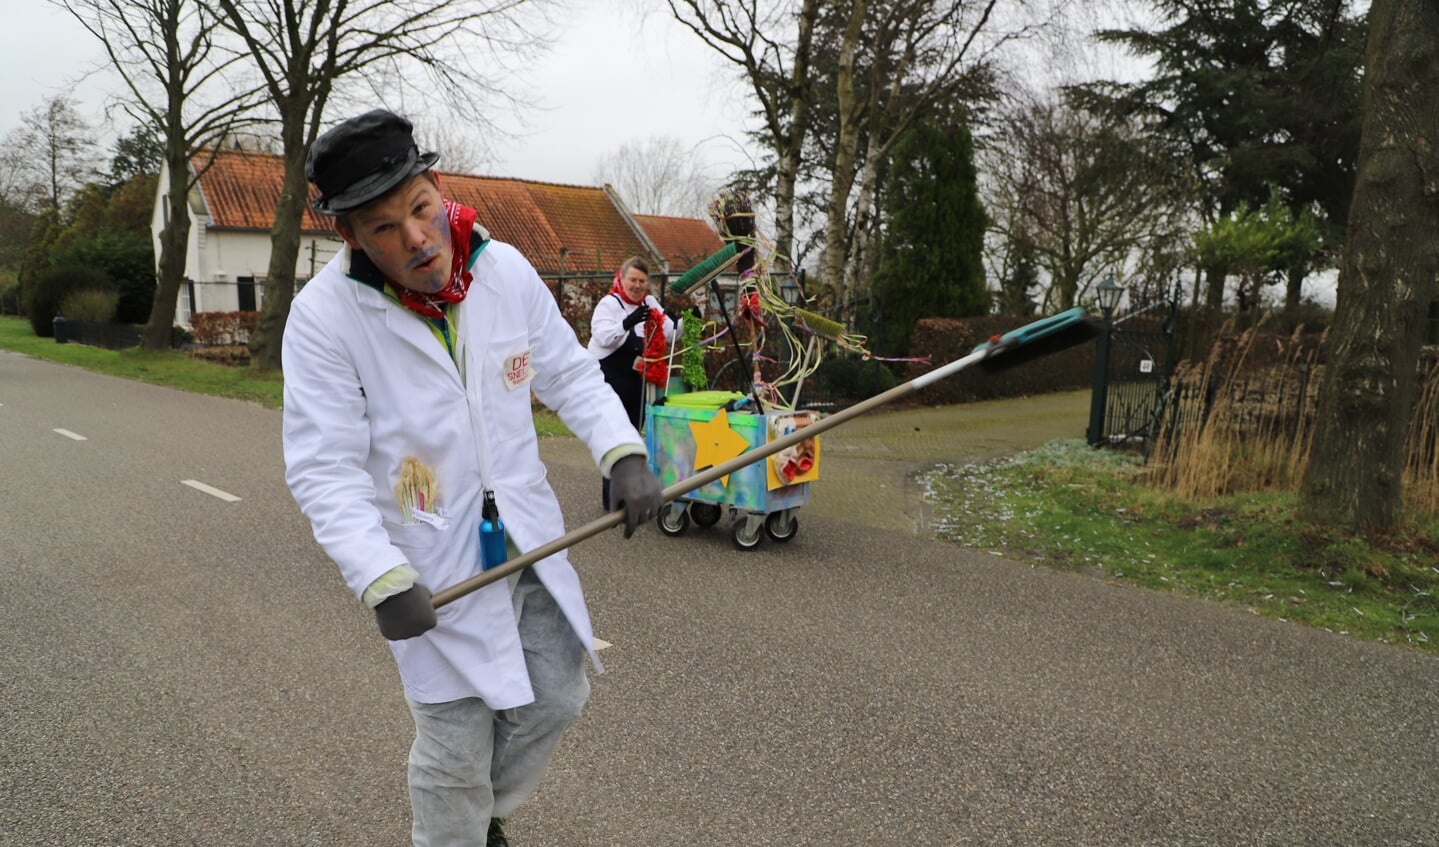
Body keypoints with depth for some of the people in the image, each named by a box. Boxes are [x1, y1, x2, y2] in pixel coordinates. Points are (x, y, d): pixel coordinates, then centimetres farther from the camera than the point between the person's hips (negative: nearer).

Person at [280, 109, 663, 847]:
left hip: (529, 539, 4)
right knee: (456, 745, 6)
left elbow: (570, 375, 3)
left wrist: (623, 452, -13)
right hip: (431, 566, -4)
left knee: (556, 699, 16)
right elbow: (324, 469, -17)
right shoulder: (324, 315, -18)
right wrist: (382, 578, -28)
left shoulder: (505, 270, -7)